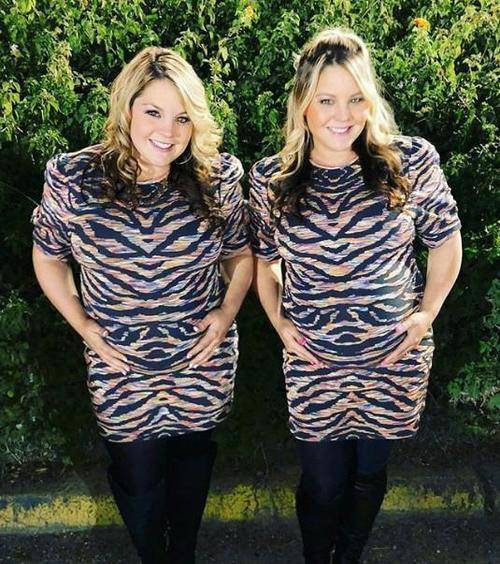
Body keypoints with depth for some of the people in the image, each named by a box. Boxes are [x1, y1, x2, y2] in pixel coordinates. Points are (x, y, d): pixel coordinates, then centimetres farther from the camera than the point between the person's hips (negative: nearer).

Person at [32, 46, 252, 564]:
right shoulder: (72, 178, -16)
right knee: (138, 477, 15)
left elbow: (240, 254, 4)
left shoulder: (217, 178, -12)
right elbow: (47, 255, 1)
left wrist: (227, 312, -9)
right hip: (121, 370, -1)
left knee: (193, 454, 24)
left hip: (203, 362, 2)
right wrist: (82, 324, -6)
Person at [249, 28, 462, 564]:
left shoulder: (412, 161, -11)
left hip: (394, 359, 1)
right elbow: (261, 259, 8)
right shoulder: (271, 177, -8)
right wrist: (279, 322, -1)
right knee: (323, 484, 13)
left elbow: (446, 241, 3)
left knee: (369, 474, 21)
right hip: (313, 365, 0)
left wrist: (426, 312, -4)